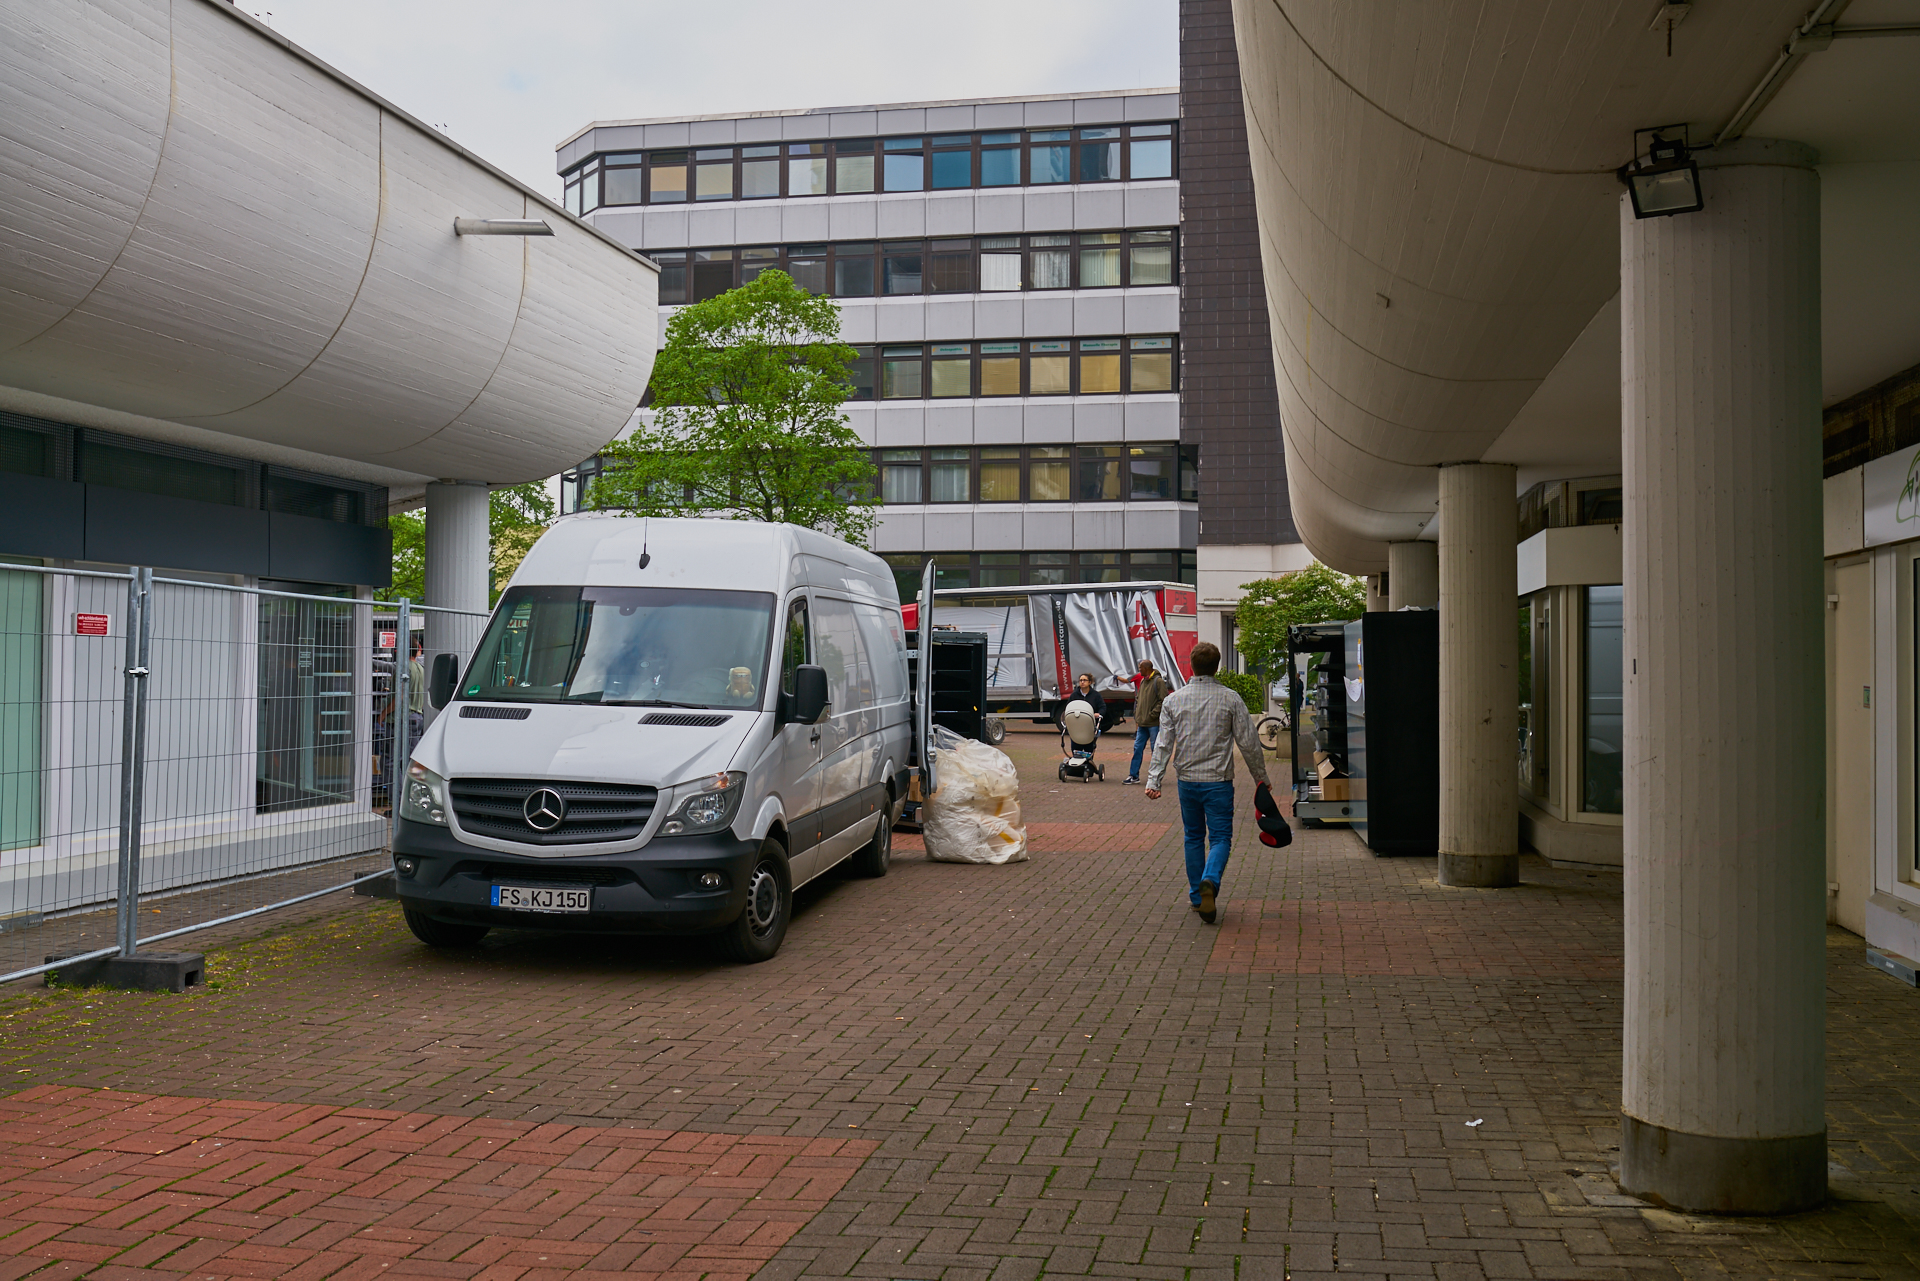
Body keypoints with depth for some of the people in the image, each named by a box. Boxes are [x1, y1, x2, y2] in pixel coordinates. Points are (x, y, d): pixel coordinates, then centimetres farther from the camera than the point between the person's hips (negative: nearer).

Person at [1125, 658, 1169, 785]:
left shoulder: (1158, 681, -10)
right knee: (1137, 748, 8)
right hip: (1142, 723, 8)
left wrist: (1153, 714, -17)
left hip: (1154, 723, -8)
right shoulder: (1142, 681, 16)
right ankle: (1134, 775, 13)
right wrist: (1137, 716, 13)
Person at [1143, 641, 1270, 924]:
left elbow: (1164, 744, -3)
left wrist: (1153, 780, -4)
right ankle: (1210, 882, -25)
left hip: (1188, 781, 3)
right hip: (1219, 781, -2)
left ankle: (1197, 897, 18)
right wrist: (1261, 778, 9)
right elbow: (1249, 743, -2)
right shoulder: (1231, 699, -5)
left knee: (1194, 837, 15)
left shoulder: (1173, 700, 1)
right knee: (1220, 837, 2)